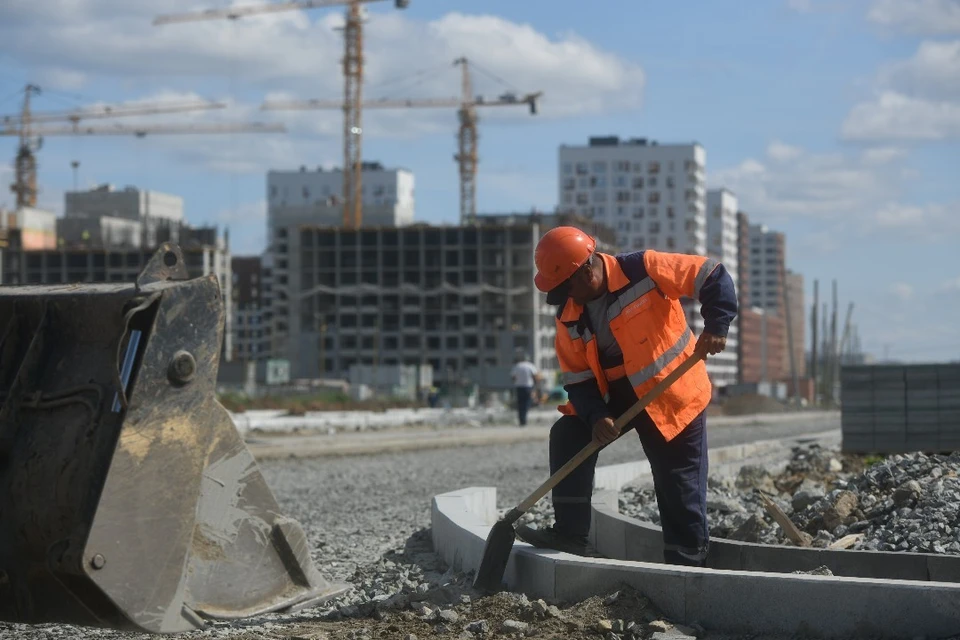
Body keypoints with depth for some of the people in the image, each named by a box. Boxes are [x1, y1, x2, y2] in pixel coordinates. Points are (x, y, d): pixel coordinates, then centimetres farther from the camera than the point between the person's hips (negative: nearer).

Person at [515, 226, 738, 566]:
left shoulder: (644, 269, -21)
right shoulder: (569, 316, -4)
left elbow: (713, 277, -18)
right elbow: (577, 378, -2)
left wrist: (716, 326, -30)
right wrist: (595, 417, -18)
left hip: (672, 394, -5)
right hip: (614, 395, 5)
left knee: (680, 487, -3)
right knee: (568, 435, -10)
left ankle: (687, 565, 9)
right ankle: (571, 533, -4)